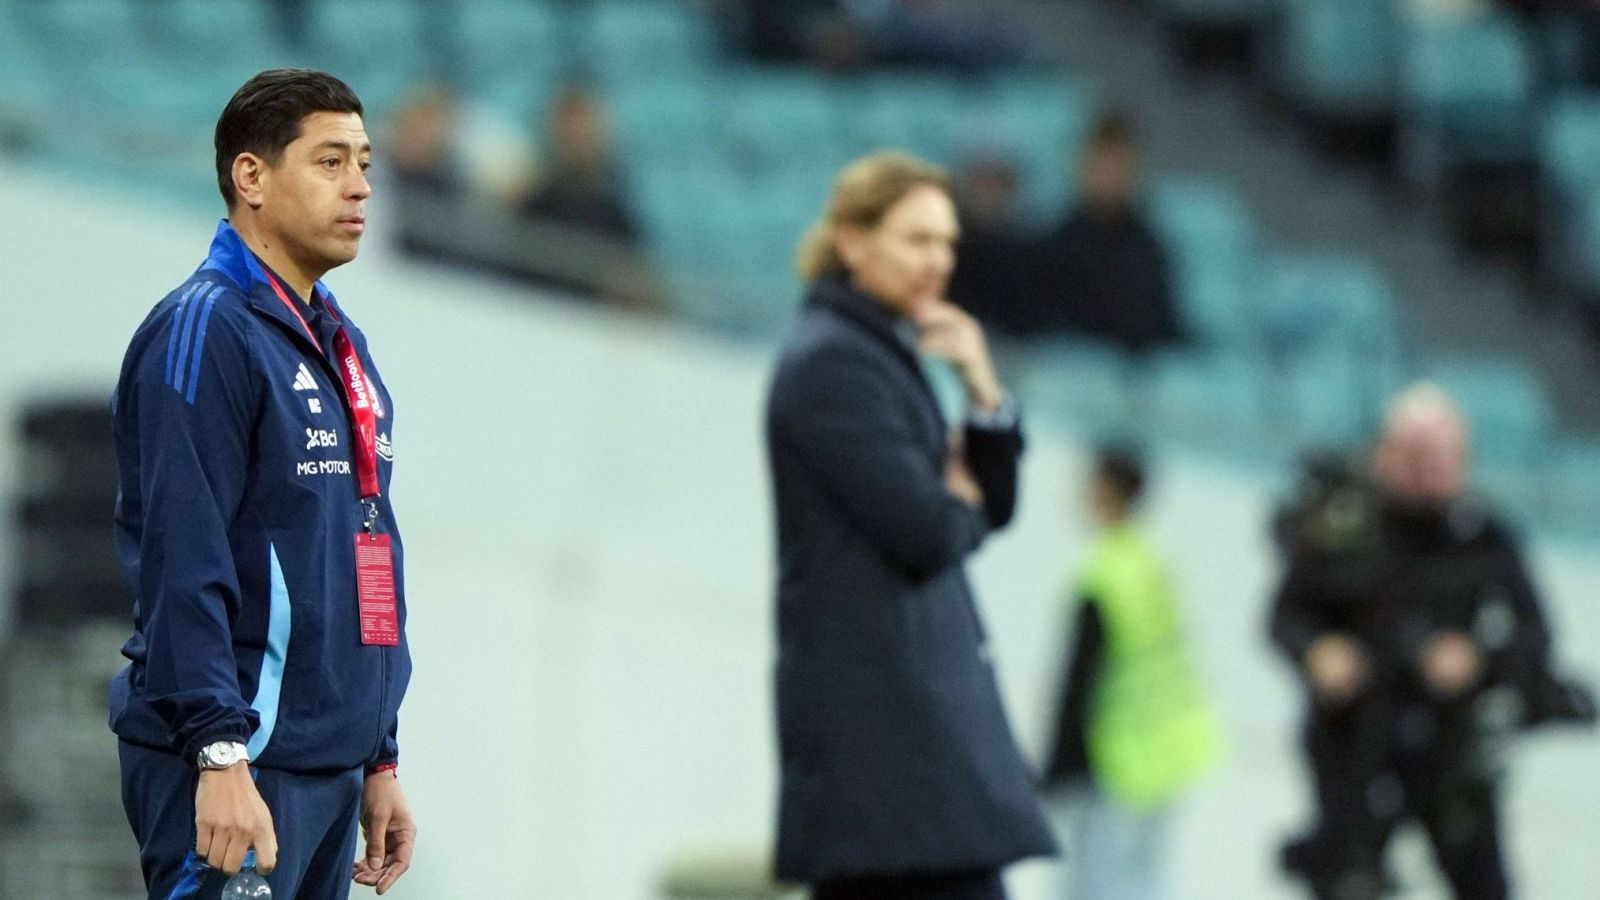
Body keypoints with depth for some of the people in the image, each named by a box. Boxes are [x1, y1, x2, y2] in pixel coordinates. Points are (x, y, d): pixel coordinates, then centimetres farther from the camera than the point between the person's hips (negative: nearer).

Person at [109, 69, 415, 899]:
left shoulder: (343, 347, 18)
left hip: (332, 765, 9)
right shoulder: (204, 332, -10)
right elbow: (184, 564, -18)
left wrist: (380, 762, 20)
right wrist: (221, 757, -24)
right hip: (236, 771, -9)